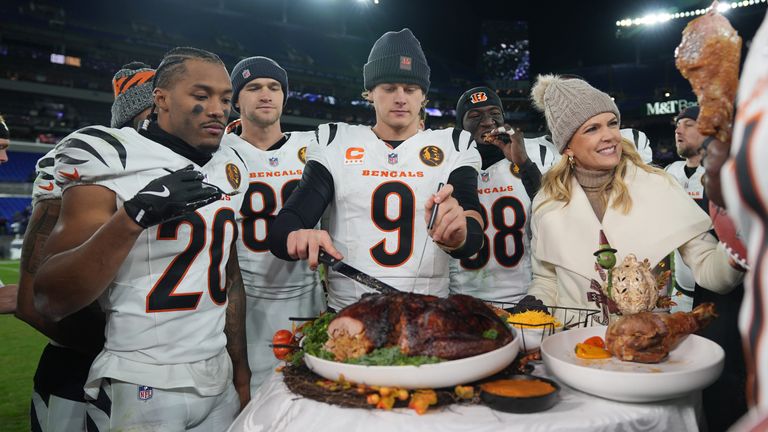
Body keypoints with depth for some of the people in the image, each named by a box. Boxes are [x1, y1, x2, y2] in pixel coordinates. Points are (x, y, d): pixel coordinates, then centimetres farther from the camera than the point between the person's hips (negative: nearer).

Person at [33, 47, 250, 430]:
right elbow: (49, 301, -15)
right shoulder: (111, 161, -11)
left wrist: (241, 371, 13)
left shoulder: (228, 170, 5)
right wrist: (133, 215, -29)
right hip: (139, 387, -5)